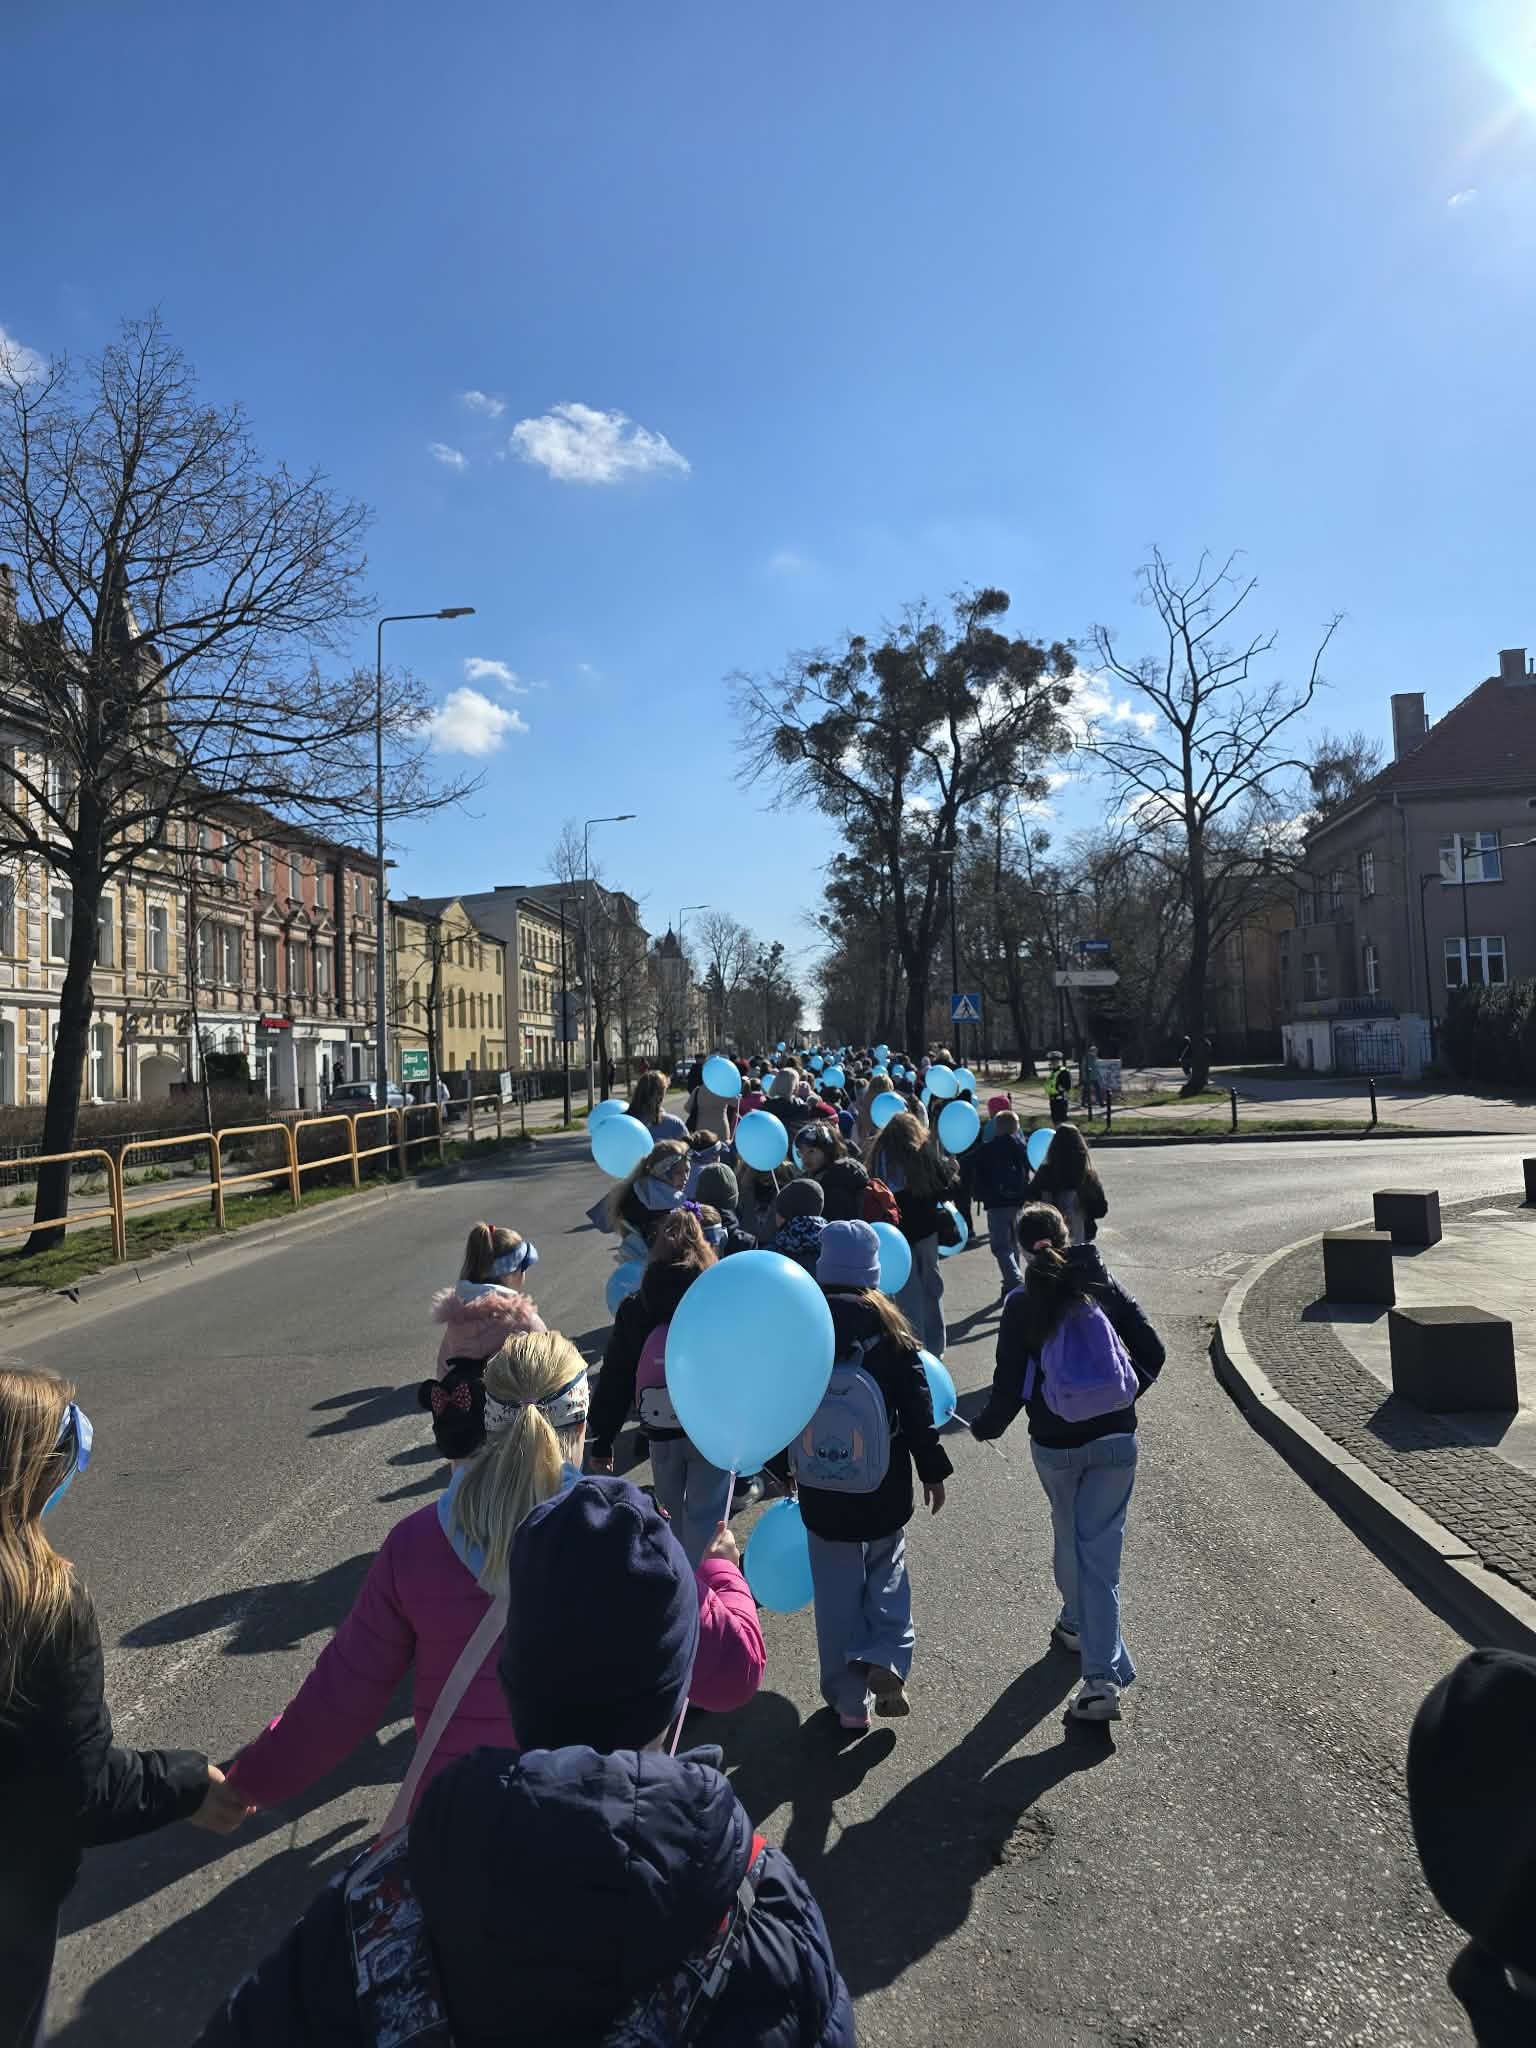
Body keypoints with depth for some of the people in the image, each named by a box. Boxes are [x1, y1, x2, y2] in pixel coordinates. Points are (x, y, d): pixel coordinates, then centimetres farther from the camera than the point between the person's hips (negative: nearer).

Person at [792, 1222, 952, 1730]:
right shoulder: (885, 1321, -14)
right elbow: (916, 1402, -10)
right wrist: (932, 1469, 3)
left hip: (820, 1490, 1)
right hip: (885, 1485, -1)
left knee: (836, 1591, 14)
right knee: (886, 1571, 22)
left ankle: (849, 1700, 22)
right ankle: (887, 1660, 1)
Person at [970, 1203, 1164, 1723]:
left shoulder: (1022, 1305, -8)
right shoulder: (1103, 1286, -2)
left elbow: (1010, 1386, -7)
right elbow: (1152, 1351, -1)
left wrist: (986, 1427, 11)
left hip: (1055, 1445, -1)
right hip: (1115, 1440, 1)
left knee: (1069, 1536, 23)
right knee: (1100, 1550, 2)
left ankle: (1079, 1625, 42)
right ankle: (1101, 1675, -4)